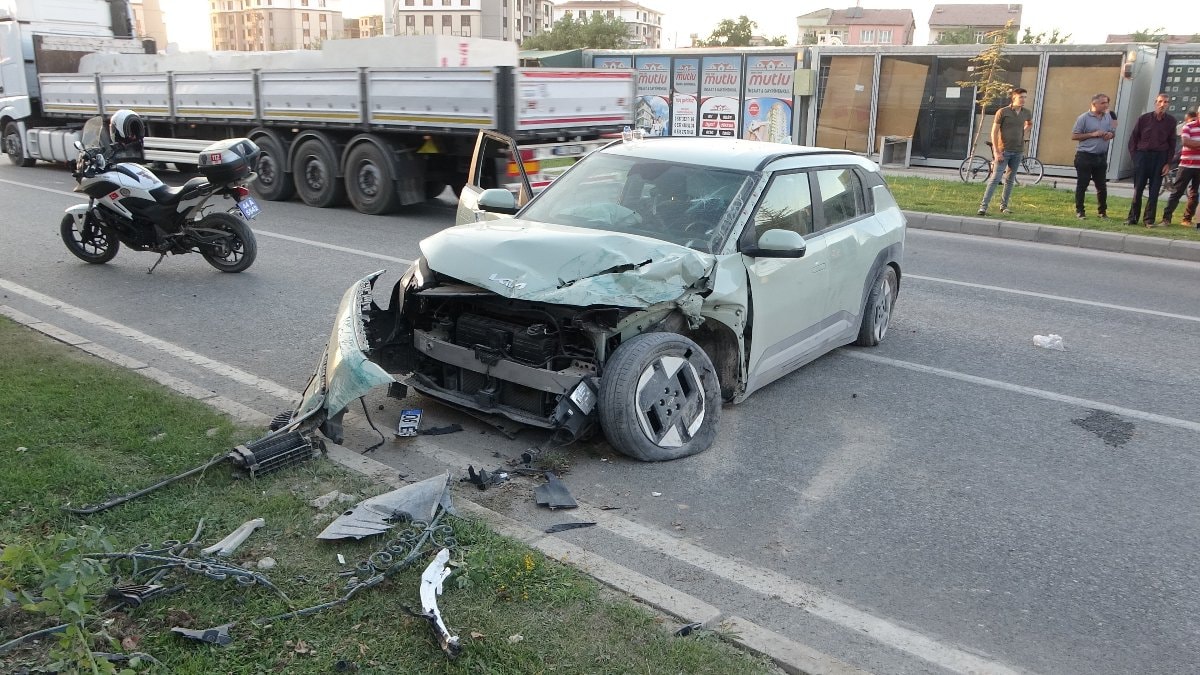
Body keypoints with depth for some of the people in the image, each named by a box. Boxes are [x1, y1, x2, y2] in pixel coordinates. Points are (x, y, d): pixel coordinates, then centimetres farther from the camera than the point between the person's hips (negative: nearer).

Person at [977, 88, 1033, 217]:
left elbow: (1030, 123, 32)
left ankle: (1004, 206, 17)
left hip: (1018, 151, 5)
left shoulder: (1026, 113, 7)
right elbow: (994, 132, -9)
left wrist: (1022, 132, 15)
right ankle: (983, 205, -13)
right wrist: (996, 152, -15)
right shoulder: (1002, 112, -7)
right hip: (1004, 150, -5)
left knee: (1010, 180, 9)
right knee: (995, 178, -11)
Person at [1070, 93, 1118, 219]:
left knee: (1102, 186, 8)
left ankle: (1102, 211, 18)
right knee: (1082, 185, 0)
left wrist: (1110, 134, -4)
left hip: (1101, 157, 5)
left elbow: (1113, 132, 20)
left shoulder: (1108, 117, 9)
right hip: (1085, 156, -5)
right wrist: (1092, 134, -16)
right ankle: (1079, 211, 8)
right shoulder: (1084, 118, -7)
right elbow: (1074, 136, -9)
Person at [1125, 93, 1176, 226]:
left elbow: (1172, 143, 6)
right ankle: (1133, 217, 8)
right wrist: (1134, 156, -3)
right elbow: (1133, 138, 5)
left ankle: (1149, 219, 7)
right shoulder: (1144, 118, 2)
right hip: (1142, 155, -1)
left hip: (1160, 158, 1)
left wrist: (1168, 163, 0)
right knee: (1138, 189, 0)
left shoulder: (1170, 121, 4)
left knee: (1154, 190, 1)